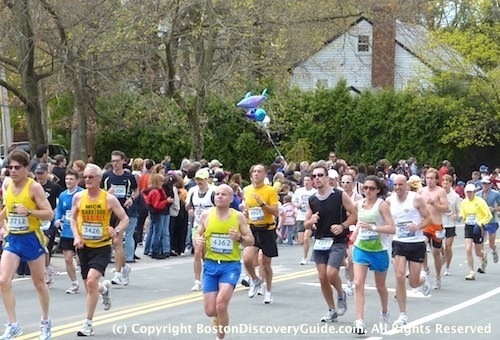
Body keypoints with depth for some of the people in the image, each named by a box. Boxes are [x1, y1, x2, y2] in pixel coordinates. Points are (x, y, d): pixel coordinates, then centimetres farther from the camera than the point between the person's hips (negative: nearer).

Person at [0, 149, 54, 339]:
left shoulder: (34, 187, -13)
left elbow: (50, 214, -16)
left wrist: (29, 212, -30)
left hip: (32, 238, -4)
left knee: (39, 282, 11)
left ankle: (45, 322, 30)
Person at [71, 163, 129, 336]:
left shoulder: (109, 198, -9)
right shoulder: (78, 197, -2)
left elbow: (125, 219, -3)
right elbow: (73, 219, 11)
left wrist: (116, 231, -21)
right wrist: (76, 236, -5)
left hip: (102, 246, -4)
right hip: (84, 246, 4)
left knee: (92, 281, -21)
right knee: (90, 287, 10)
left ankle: (88, 323, -9)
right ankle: (104, 288, 49)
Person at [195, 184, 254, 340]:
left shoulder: (238, 216, -4)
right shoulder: (206, 215, 0)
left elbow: (251, 241, 1)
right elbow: (198, 235, 10)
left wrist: (239, 238, -20)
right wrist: (198, 241, -13)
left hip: (231, 265, -2)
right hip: (210, 264, 2)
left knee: (220, 304, -20)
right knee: (210, 311, 2)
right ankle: (221, 318, 39)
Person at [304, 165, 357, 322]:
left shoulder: (340, 195, -6)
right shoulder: (312, 200, 6)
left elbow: (354, 214, -2)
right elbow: (306, 225, 12)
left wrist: (342, 226, -16)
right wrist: (311, 221, -11)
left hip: (338, 241, -5)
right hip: (320, 242, 5)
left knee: (331, 273, -19)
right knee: (322, 277, 3)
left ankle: (341, 295, 12)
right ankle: (331, 310, 18)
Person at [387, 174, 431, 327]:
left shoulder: (416, 198, -7)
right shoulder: (389, 200, 2)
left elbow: (428, 218, -5)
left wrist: (417, 227, -21)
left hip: (417, 243, -2)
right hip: (399, 243, 2)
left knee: (413, 283, 1)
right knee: (399, 277, -14)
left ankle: (423, 278, 42)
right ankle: (402, 315, -3)